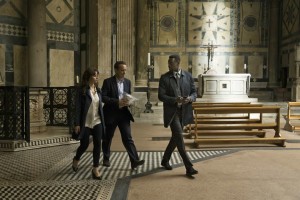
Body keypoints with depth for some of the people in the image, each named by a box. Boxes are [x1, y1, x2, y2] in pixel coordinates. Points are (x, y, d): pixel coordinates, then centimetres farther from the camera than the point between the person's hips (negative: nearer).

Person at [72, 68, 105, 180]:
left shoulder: (98, 90, 7)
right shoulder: (82, 91, -9)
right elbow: (78, 108, -9)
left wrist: (103, 121, 10)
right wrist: (77, 124, -12)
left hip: (97, 122, 4)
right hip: (85, 123, -4)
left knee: (98, 145, 0)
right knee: (84, 145, 6)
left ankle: (95, 169, 10)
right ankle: (76, 160, 38)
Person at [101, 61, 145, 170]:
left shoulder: (128, 82, 8)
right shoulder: (108, 82, -7)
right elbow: (103, 97, -14)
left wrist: (128, 102, -7)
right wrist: (117, 101, -24)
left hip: (123, 113, 3)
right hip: (111, 113, -3)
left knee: (128, 138, -3)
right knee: (108, 138, 11)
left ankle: (134, 161, -6)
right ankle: (106, 159, 30)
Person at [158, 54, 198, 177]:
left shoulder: (188, 76, 5)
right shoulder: (164, 78, -3)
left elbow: (194, 92, 7)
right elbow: (161, 96, -7)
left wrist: (190, 98, -16)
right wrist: (175, 100, -22)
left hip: (184, 111, 4)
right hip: (172, 111, -4)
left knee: (176, 137, 13)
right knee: (179, 137, -12)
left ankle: (165, 160, 33)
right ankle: (189, 167, -7)